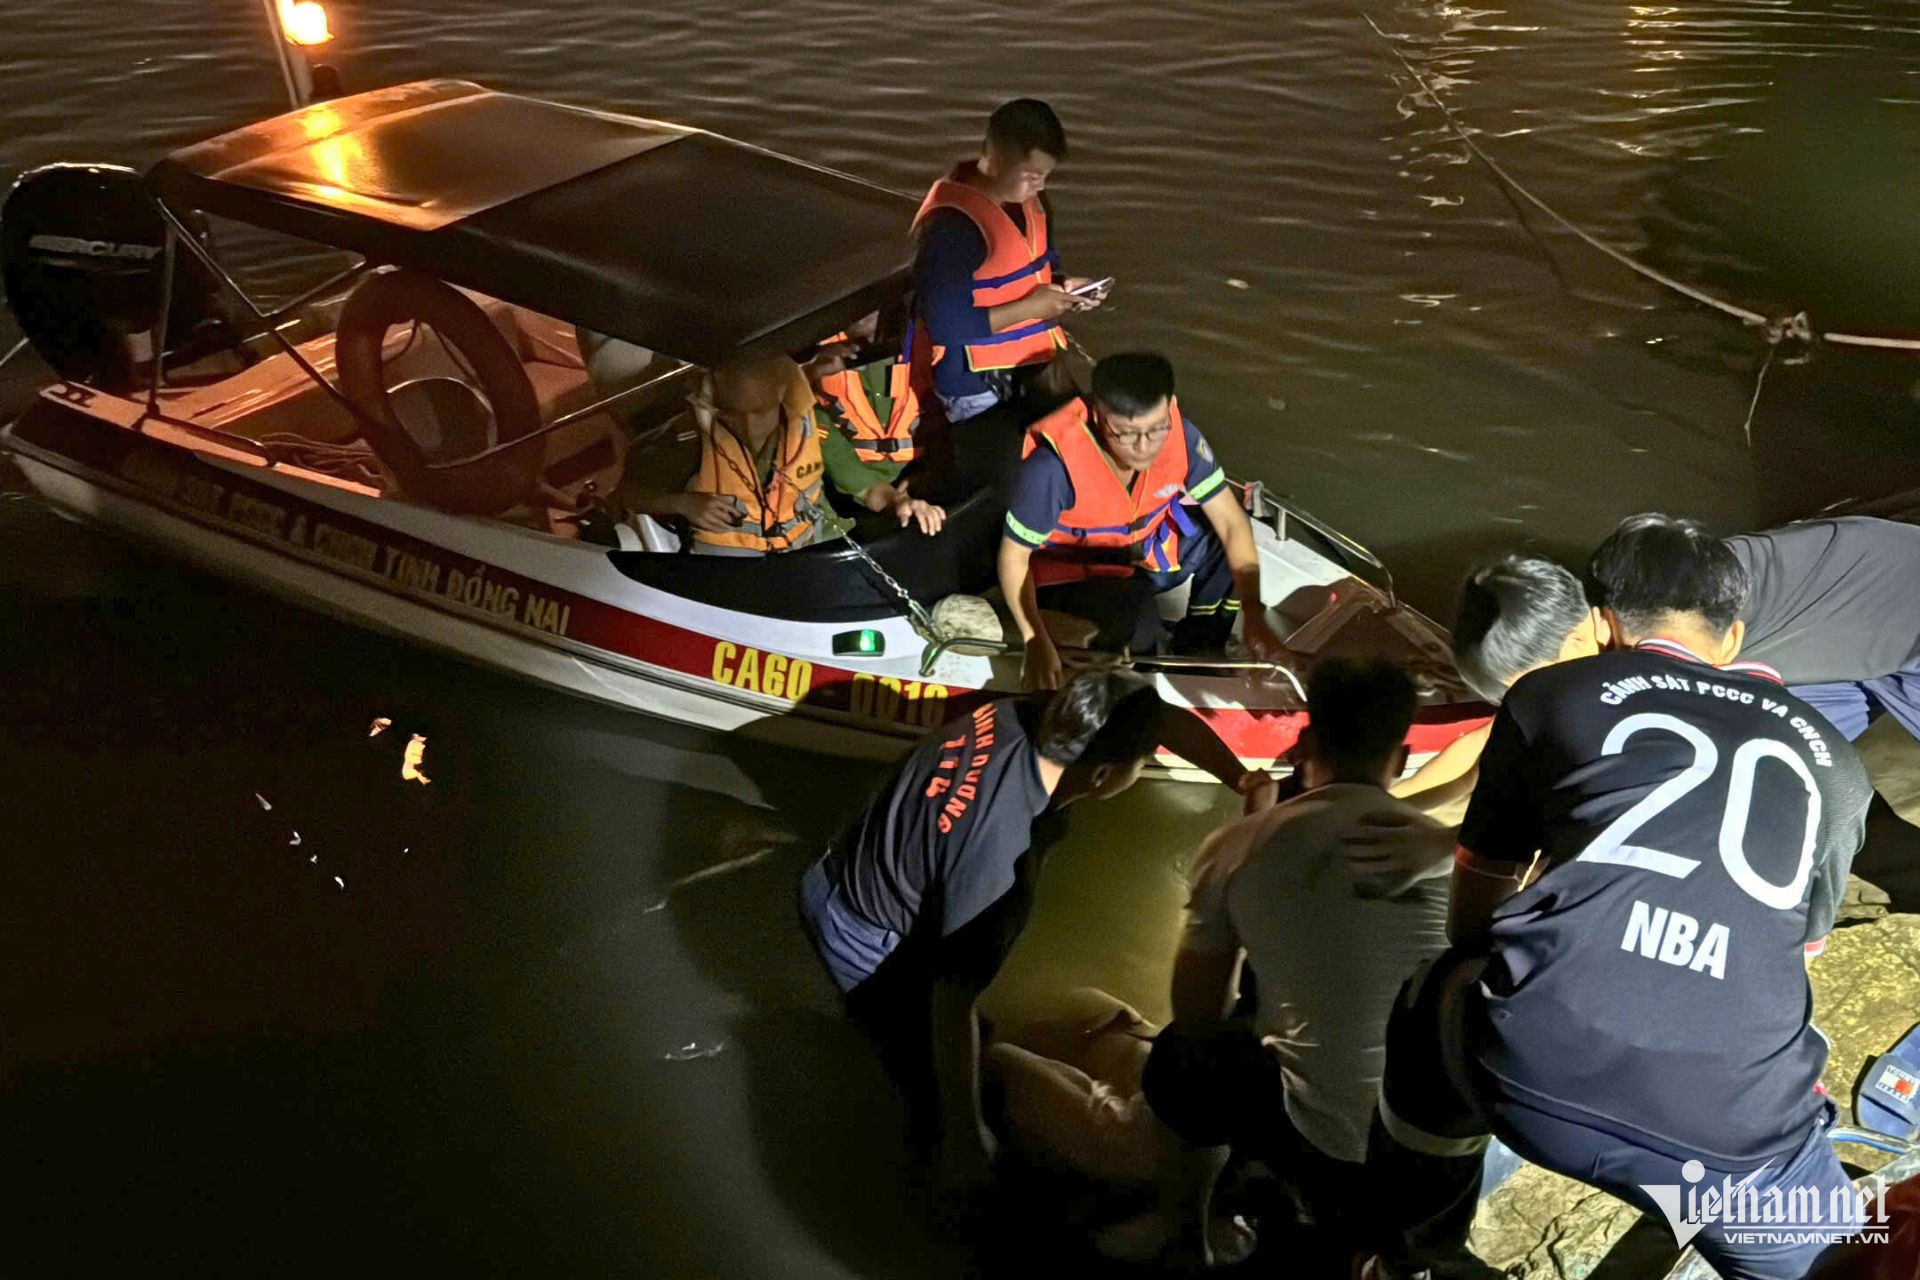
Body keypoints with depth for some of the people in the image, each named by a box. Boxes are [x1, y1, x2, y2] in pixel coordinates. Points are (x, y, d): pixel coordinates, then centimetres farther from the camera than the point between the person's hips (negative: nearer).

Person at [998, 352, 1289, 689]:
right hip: (1071, 572, -5)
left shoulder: (1179, 435, -21)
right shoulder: (1054, 464, -34)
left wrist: (1252, 613, -23)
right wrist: (1036, 643, -30)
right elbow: (1013, 556, -22)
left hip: (1146, 548, 6)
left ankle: (1194, 656, 7)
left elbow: (1231, 521, -14)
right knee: (1138, 617, -33)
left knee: (1230, 540, -14)